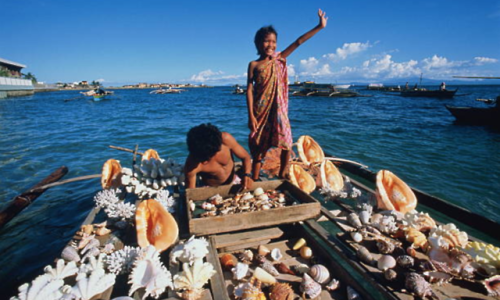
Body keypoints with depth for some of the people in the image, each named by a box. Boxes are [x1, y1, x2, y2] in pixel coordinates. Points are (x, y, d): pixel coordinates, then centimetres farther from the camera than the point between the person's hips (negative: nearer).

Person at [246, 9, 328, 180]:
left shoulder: (279, 60, 7)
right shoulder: (254, 65, 1)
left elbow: (298, 42, 3)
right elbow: (249, 90, -4)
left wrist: (319, 27, 0)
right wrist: (251, 115, -11)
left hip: (278, 109, 2)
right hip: (260, 110, -2)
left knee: (286, 144, -2)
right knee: (258, 147, 4)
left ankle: (282, 176, 17)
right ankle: (254, 180, 18)